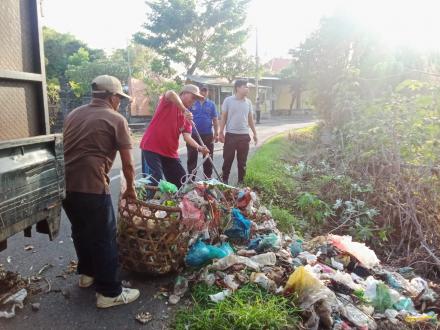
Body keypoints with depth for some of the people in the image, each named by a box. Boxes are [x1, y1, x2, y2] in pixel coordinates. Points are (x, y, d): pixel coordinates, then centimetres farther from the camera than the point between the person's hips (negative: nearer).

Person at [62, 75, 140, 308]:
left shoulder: (73, 114, 17)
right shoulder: (116, 119, -3)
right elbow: (128, 163, -3)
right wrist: (130, 188, 12)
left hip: (65, 184, 8)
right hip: (92, 186, -7)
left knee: (80, 231, 24)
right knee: (104, 238, 4)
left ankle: (87, 273, 43)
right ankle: (110, 293, 14)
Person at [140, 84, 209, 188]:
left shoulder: (187, 117, 10)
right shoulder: (169, 102, -5)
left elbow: (187, 136, -3)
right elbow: (171, 94, -31)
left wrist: (199, 147, -20)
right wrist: (184, 110, -28)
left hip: (170, 152, 7)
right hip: (152, 148, -7)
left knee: (183, 182, 10)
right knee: (158, 182, -17)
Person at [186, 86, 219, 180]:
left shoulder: (211, 104, 5)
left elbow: (215, 119, 6)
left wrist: (216, 133, -1)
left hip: (208, 135, 1)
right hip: (193, 134, -1)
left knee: (208, 158, 8)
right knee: (192, 158, 5)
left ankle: (208, 178, 20)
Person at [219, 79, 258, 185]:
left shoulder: (248, 102, 7)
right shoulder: (228, 100, -4)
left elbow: (250, 119, 14)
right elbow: (223, 117, -1)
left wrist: (255, 133, 13)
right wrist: (221, 132, -5)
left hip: (244, 136, 3)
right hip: (231, 135, -3)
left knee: (242, 161, 9)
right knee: (227, 160, 4)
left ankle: (241, 181, 21)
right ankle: (224, 180, 18)